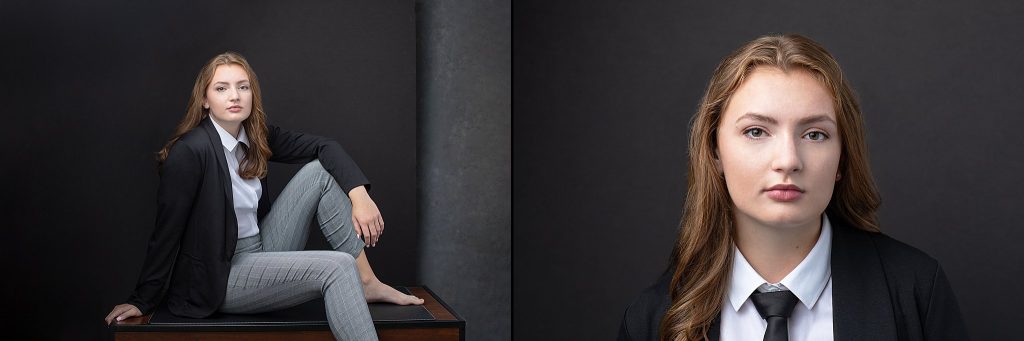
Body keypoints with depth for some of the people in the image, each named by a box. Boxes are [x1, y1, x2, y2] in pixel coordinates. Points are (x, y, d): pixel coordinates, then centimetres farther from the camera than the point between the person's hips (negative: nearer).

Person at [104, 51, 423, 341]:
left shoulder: (255, 136, 3)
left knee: (320, 171, -4)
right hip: (219, 277, -8)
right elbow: (166, 231, -17)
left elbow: (324, 147, 3)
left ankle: (366, 283, -4)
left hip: (262, 251, 8)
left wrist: (359, 195, -13)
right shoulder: (190, 151, -20)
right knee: (337, 268, -24)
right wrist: (142, 301, -11)